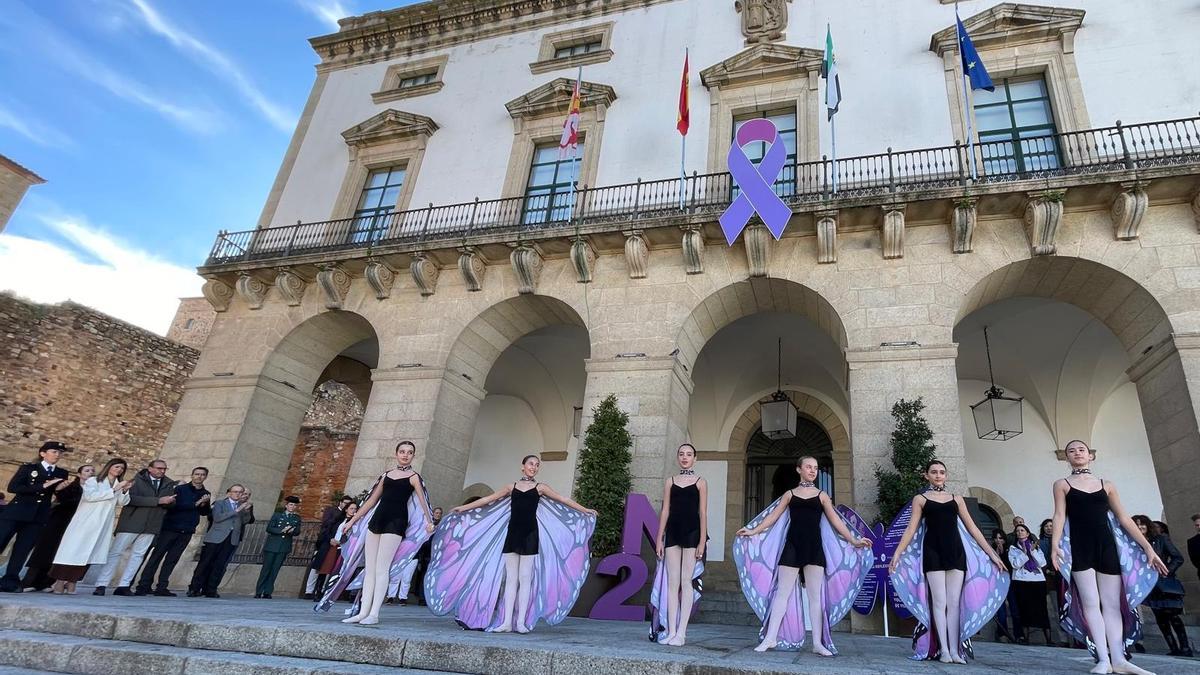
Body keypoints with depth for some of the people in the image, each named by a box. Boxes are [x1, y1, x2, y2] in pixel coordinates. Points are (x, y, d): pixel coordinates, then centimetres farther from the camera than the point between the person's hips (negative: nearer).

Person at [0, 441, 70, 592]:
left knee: (22, 549, 1)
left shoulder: (62, 474, 12)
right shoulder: (28, 468, 4)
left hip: (38, 517, 2)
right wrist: (42, 486, -16)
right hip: (16, 512, -2)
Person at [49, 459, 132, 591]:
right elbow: (90, 496, -16)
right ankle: (60, 581, 4)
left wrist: (125, 491, -13)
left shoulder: (119, 485, 14)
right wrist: (114, 490, -18)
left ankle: (72, 581, 7)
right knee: (74, 549, -4)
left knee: (90, 552, 1)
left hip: (103, 525, 4)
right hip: (86, 521, -4)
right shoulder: (93, 481, 1)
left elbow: (122, 502, 5)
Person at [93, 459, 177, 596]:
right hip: (131, 522, -4)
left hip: (151, 525, 4)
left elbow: (171, 503, 9)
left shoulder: (169, 484, 9)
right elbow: (131, 498, -18)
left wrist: (170, 501, -16)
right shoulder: (138, 480, -5)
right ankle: (101, 585, 6)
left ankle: (123, 586, 11)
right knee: (115, 552, -1)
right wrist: (158, 500, -22)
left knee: (138, 555, 5)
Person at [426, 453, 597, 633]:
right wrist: (463, 507, 14)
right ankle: (507, 621, 3)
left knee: (525, 577, -4)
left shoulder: (540, 487, 9)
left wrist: (584, 510, 2)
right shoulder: (512, 487, 14)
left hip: (530, 534, -2)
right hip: (512, 532, 2)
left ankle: (521, 621, -1)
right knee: (510, 577, 1)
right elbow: (488, 499, 15)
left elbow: (564, 500, 8)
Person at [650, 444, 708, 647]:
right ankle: (670, 631, 5)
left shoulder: (700, 482, 5)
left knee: (686, 581, -3)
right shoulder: (670, 481, 12)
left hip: (692, 533, -3)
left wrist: (702, 541, -7)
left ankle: (681, 633, 0)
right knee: (672, 582, 2)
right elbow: (665, 511, 11)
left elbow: (703, 513, 1)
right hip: (672, 533, 3)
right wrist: (659, 538, 5)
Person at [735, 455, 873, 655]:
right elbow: (773, 516, 10)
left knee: (815, 595, 1)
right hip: (792, 545, 0)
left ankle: (818, 643, 5)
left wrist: (853, 540, -1)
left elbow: (835, 520, 8)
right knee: (782, 592, -1)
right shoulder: (790, 494, 11)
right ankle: (770, 638, 1)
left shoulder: (821, 495, 12)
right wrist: (753, 531, 5)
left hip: (814, 547, 0)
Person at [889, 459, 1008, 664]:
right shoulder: (920, 499, 6)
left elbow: (972, 528, 14)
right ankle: (943, 650, -1)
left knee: (954, 603, 1)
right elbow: (911, 528, 0)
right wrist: (897, 553, -10)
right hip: (933, 553, -3)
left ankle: (955, 650, 3)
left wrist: (992, 554, 8)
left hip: (955, 552, 3)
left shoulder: (956, 499, 14)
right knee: (940, 602, -5)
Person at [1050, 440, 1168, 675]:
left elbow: (1123, 518, 13)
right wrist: (1055, 545, -14)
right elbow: (1059, 516, -1)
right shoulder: (1062, 484, 8)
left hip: (1106, 545, 3)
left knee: (1112, 603, 0)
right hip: (1079, 547, -3)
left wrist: (1148, 548, 6)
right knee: (1091, 602, -6)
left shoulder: (1107, 485, 15)